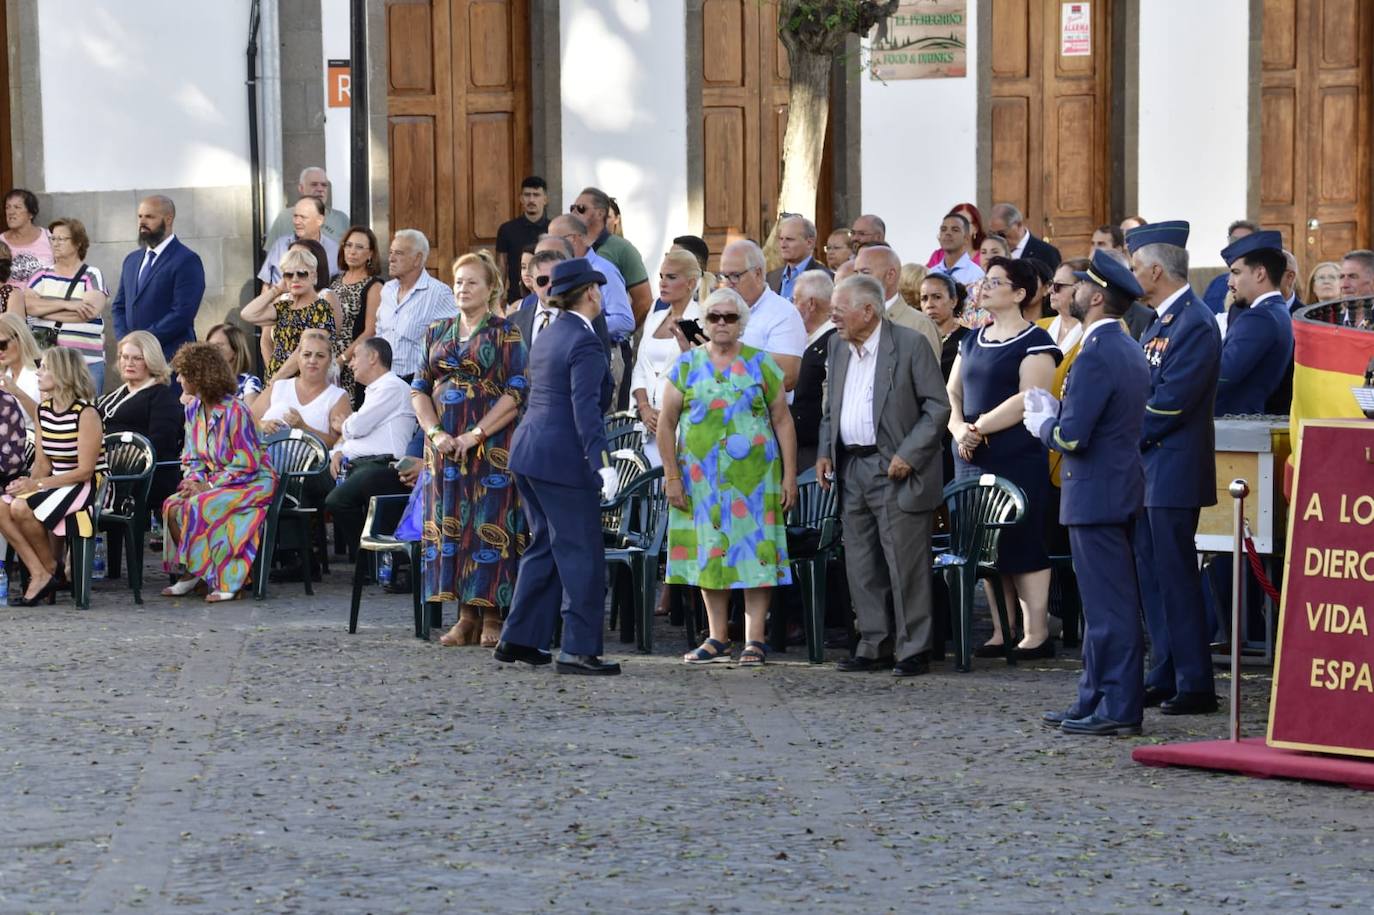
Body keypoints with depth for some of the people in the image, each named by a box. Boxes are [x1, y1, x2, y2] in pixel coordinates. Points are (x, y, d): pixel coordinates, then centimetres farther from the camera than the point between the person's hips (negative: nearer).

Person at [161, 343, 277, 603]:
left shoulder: (235, 411, -21)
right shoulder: (193, 408, 5)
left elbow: (246, 464, -20)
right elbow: (193, 456, 13)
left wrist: (207, 486, -21)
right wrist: (194, 480, -9)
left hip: (253, 482, -7)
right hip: (215, 481, 7)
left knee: (199, 507, -29)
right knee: (172, 506, -17)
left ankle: (226, 581, -19)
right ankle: (190, 574, -6)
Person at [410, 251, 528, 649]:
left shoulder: (506, 333, -1)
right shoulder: (437, 333, 14)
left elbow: (517, 392, -9)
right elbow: (419, 389, 12)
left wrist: (476, 435, -15)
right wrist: (435, 432, -5)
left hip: (492, 446, -5)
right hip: (446, 445, 5)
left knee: (490, 524, -6)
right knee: (450, 524, 3)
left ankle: (492, 616, -1)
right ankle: (466, 616, 8)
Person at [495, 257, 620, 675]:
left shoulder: (548, 337, 15)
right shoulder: (585, 344, -14)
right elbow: (585, 408, -23)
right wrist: (603, 463, -27)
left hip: (529, 452, 9)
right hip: (563, 457, -9)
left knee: (544, 547, 17)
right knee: (582, 555, -4)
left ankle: (517, 640, 19)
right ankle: (578, 650, -5)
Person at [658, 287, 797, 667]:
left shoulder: (761, 364, 3)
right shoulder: (687, 365, 6)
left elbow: (782, 421, 3)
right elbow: (666, 423, 6)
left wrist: (789, 476, -3)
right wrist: (671, 475, -1)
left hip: (754, 477, -2)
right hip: (701, 477, 2)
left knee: (755, 549, -5)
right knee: (709, 552, 5)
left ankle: (754, 639, -2)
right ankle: (717, 638, 13)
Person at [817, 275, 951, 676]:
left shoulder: (910, 345, -9)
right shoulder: (838, 346, 12)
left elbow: (938, 408, -8)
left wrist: (908, 455, -15)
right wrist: (825, 452, 8)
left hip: (895, 470, -7)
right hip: (851, 468, 7)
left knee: (905, 564, -4)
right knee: (861, 567, 9)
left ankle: (913, 650, 3)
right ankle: (875, 646, 17)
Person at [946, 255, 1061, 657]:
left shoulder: (1034, 342, -5)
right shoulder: (972, 341, 17)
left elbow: (1028, 400, -15)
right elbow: (952, 393, 15)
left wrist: (980, 426, -14)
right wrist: (959, 429, -5)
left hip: (1018, 457, -7)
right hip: (973, 458, 7)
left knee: (1023, 544, -7)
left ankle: (1036, 634, -5)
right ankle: (1001, 631, 12)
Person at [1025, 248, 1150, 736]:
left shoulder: (1096, 355, -19)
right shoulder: (1129, 350, 13)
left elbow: (1071, 436, -23)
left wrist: (1043, 423, -3)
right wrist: (1055, 411, 12)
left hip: (1096, 494, -10)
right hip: (1118, 489, 10)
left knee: (1109, 606, -6)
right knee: (1104, 603, 15)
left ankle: (1119, 709, -2)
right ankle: (1095, 700, 21)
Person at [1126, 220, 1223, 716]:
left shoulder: (1195, 322, -15)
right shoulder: (1160, 322, 15)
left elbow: (1171, 400, -20)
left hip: (1174, 468, -10)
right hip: (1146, 468, 10)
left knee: (1175, 577, -7)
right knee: (1152, 576, 12)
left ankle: (1195, 684, -3)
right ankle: (1164, 676, 18)